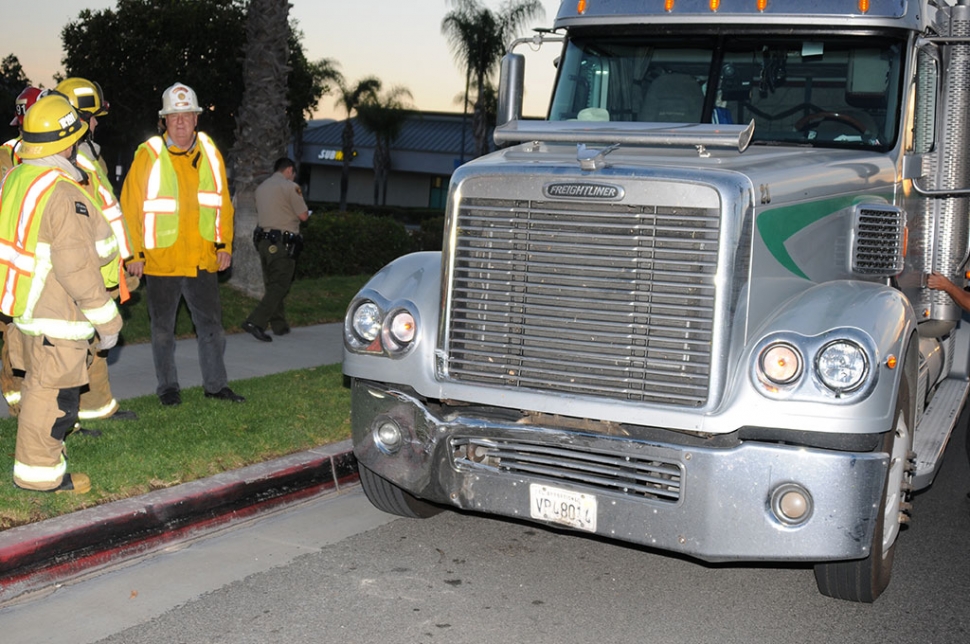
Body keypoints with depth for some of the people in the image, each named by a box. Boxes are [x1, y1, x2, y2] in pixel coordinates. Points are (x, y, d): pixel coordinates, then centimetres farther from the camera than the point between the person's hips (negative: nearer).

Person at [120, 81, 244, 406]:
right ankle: (168, 386, 21)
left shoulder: (210, 153, 6)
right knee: (163, 328, 9)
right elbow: (131, 206, -5)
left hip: (203, 259, 3)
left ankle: (216, 384, 19)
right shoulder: (148, 154, -5)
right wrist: (134, 253, -8)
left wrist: (225, 245, 5)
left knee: (211, 325, 8)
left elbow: (222, 203, 11)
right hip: (160, 261, -3)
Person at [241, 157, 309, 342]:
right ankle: (255, 322, -18)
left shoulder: (261, 187, 15)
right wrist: (304, 213, 15)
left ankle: (279, 325, 19)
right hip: (282, 243, -8)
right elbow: (303, 216, -8)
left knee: (271, 285, 14)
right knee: (279, 286, -6)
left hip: (263, 240, 8)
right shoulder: (290, 187, -8)